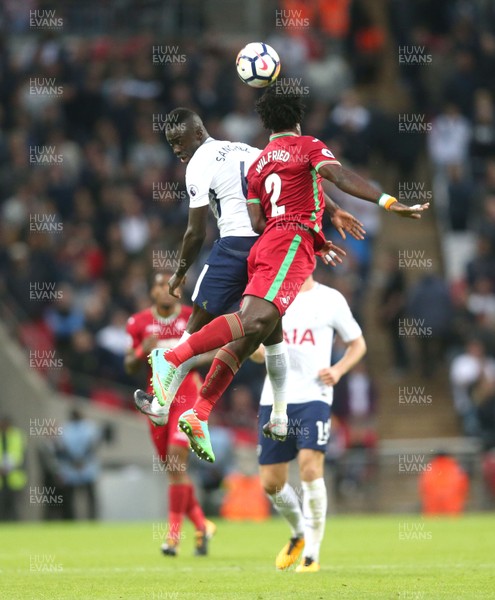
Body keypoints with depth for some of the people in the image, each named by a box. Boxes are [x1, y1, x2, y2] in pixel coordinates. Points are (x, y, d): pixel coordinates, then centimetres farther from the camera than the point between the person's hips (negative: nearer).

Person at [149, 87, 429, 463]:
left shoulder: (258, 165, 26)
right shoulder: (308, 147, 9)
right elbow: (339, 176, -10)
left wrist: (315, 244, 27)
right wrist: (389, 202, -19)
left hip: (266, 244, 8)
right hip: (294, 241, -8)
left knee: (263, 336, 4)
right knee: (256, 320, -24)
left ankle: (200, 415, -6)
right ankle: (172, 359, -38)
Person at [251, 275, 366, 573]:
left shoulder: (330, 299, 2)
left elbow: (357, 343, 13)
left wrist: (338, 370, -6)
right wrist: (253, 348, -8)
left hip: (313, 396, -4)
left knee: (310, 467, -20)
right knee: (271, 483, 4)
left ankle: (312, 555, -10)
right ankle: (299, 533, 34)